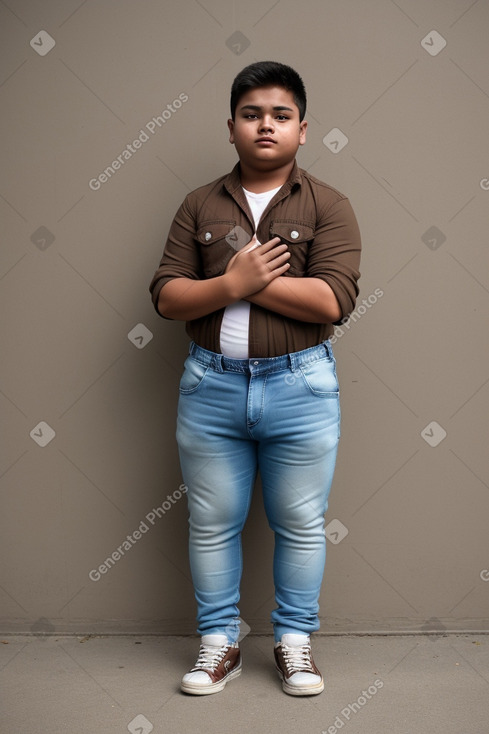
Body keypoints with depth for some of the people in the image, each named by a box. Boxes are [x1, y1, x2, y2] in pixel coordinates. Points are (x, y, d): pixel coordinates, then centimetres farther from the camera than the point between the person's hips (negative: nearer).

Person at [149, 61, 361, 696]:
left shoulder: (328, 206, -1)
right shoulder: (200, 206, 7)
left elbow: (333, 300, -15)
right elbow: (166, 296, -1)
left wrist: (243, 278, -13)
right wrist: (234, 282, -16)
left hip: (300, 387, -2)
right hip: (211, 386, 2)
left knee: (301, 524, 9)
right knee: (212, 524, 11)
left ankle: (295, 640, 28)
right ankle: (219, 641, 28)